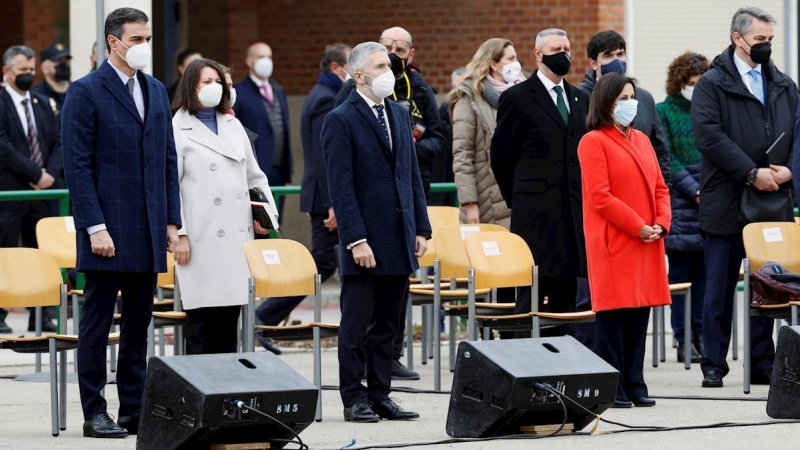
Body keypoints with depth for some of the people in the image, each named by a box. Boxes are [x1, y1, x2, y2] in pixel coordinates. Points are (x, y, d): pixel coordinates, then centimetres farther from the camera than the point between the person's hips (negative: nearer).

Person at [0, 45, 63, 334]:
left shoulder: (42, 103, 16)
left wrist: (51, 174, -5)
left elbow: (58, 142, 13)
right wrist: (36, 174, -15)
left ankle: (41, 317, 8)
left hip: (44, 191, 6)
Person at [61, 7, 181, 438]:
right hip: (107, 231, -6)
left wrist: (172, 220, 9)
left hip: (148, 232, 6)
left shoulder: (156, 91, 13)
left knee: (138, 325, 9)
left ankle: (134, 409, 14)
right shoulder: (86, 92, -6)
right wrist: (95, 227, -16)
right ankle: (94, 413, 3)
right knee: (97, 323, -1)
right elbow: (77, 165, -10)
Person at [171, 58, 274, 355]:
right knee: (202, 316, -6)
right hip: (202, 239, -6)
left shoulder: (233, 126, 18)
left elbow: (254, 176, 23)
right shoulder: (179, 130, -2)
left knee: (230, 316, 5)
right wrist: (179, 234, -11)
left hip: (237, 236, 6)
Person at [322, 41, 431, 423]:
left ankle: (380, 395, 14)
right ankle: (354, 399, 6)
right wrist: (356, 240, -17)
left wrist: (421, 227, 9)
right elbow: (341, 186, -12)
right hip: (365, 241, -6)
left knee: (388, 324, 9)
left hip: (399, 240, 6)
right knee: (356, 325, 1)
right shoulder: (340, 121, -8)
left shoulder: (400, 115, 14)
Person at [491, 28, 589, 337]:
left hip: (574, 212, 6)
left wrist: (584, 200, 13)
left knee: (566, 291, 5)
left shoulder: (580, 99, 16)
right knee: (534, 293, -7)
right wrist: (518, 200, 8)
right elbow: (501, 156, 2)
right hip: (537, 213, -6)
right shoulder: (518, 98, -2)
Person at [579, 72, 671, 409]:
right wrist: (638, 227, -16)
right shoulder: (593, 142, -6)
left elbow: (659, 187, 16)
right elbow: (600, 197, -14)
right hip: (613, 243, -7)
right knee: (613, 314, -5)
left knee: (640, 312, 6)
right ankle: (611, 389, -3)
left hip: (647, 243, 7)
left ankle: (635, 385, 11)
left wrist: (661, 223, -1)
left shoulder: (641, 140, 17)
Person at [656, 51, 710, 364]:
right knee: (681, 270, -2)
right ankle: (684, 339, 0)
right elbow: (666, 159, -4)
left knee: (704, 270, 2)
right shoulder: (664, 112, 2)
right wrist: (695, 190, -11)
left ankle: (701, 334, 7)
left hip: (710, 200, 3)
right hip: (679, 203, -3)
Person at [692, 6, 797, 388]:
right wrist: (752, 173, -19)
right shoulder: (712, 84, -2)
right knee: (719, 288, 1)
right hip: (726, 204, -4)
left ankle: (763, 364, 12)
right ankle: (714, 365, 7)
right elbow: (710, 136, -13)